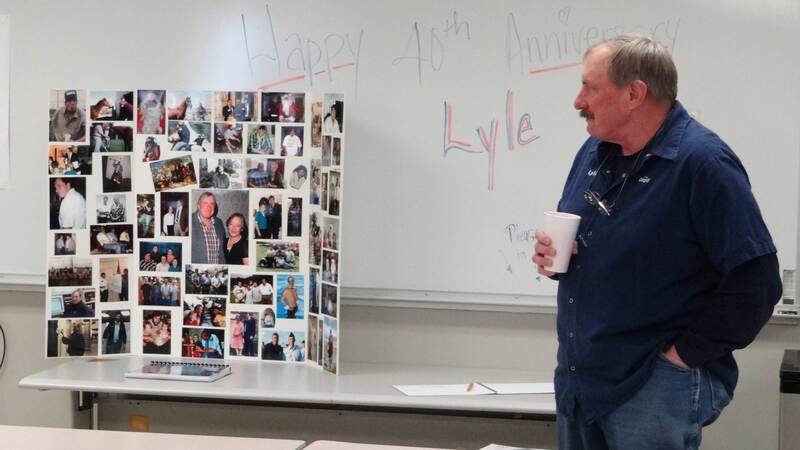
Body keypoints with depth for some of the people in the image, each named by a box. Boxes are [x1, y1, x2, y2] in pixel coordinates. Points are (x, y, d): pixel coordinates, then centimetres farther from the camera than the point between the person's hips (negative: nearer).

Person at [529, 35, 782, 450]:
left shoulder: (701, 162, -17)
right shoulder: (594, 150, 7)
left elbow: (754, 282, -21)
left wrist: (687, 354, -16)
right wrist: (551, 254, -1)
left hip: (655, 385, -7)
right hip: (577, 376, 8)